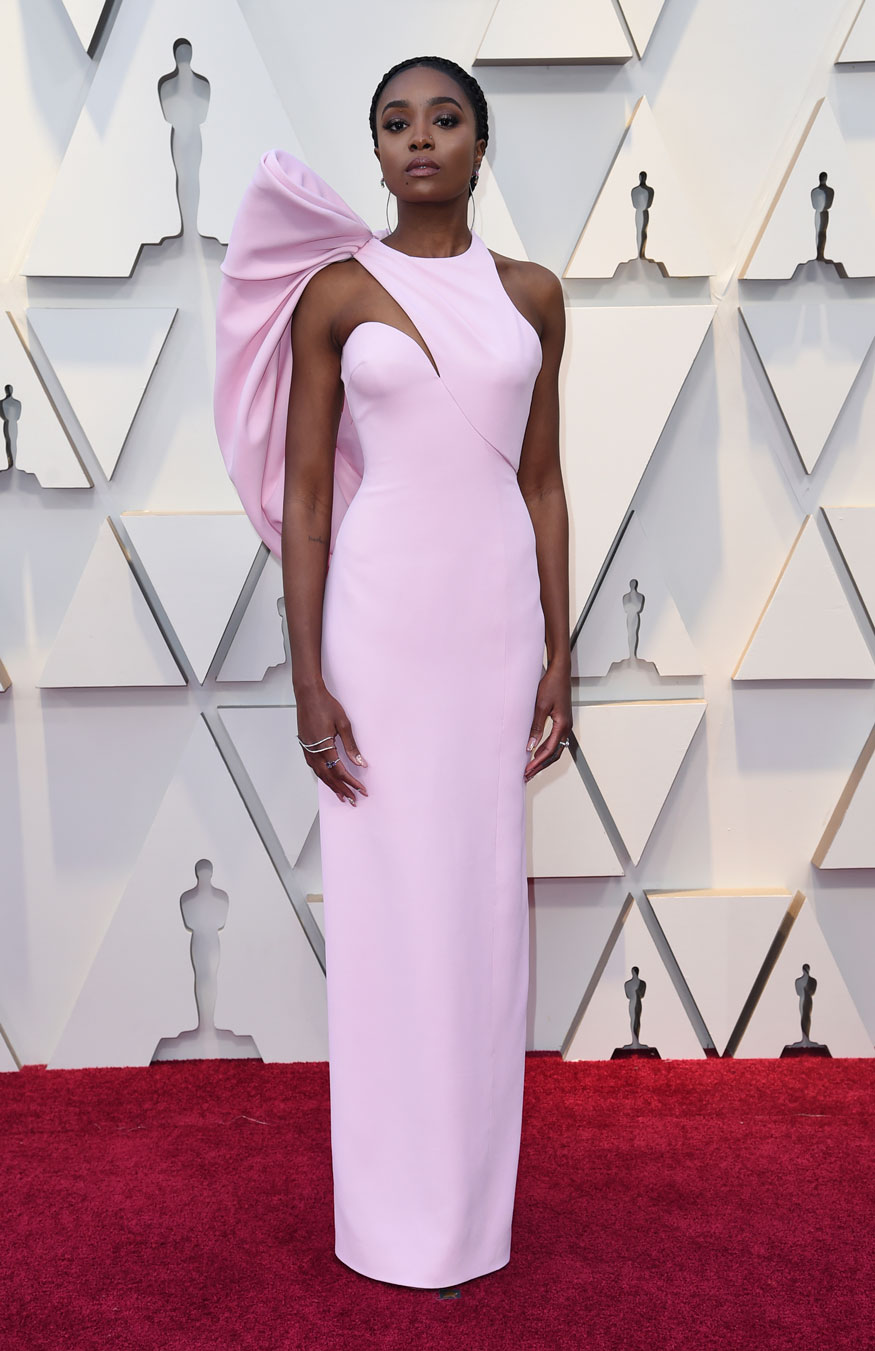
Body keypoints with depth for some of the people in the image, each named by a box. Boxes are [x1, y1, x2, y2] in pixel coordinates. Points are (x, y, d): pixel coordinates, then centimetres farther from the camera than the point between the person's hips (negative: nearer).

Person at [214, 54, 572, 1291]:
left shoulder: (532, 294, 8)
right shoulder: (334, 293, 0)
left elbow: (544, 483, 9)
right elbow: (305, 494, -2)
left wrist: (559, 657, 3)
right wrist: (308, 680, -8)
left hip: (499, 610, 2)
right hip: (379, 611, -2)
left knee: (483, 892, 8)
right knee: (385, 891, 3)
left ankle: (475, 1196, 24)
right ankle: (394, 1203, 19)